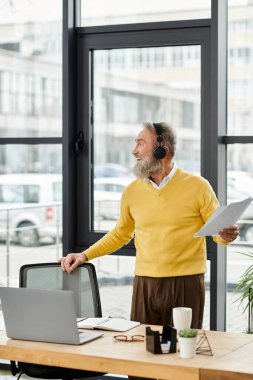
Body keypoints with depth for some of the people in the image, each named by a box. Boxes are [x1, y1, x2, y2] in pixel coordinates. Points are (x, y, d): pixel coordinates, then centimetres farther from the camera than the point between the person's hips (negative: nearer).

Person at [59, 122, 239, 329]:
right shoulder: (132, 191, 7)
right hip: (145, 283, 3)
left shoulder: (197, 186, -3)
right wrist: (85, 255, 10)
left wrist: (226, 235, -21)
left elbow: (217, 230, 2)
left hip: (186, 283, -3)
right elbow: (120, 234, 19)